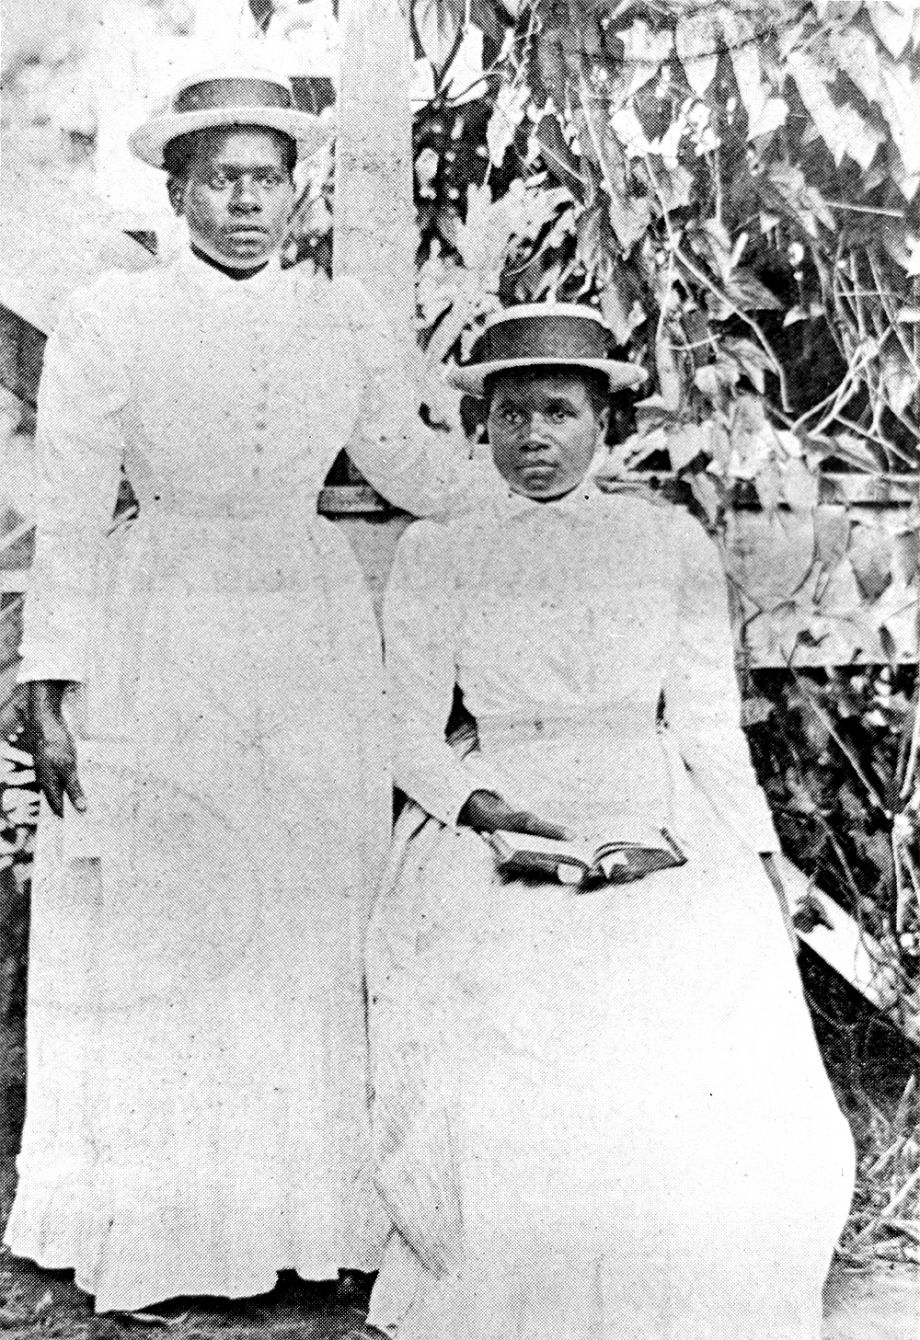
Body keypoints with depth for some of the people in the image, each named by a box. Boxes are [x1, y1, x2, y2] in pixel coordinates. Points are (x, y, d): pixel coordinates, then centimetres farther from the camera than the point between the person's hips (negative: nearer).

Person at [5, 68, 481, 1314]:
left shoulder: (344, 317, 6)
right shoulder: (106, 320, -1)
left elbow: (414, 472, 16)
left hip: (314, 648, 3)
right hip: (155, 658, -2)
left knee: (313, 928, 6)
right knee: (154, 931, 4)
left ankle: (313, 1209, 19)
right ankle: (146, 1228, 18)